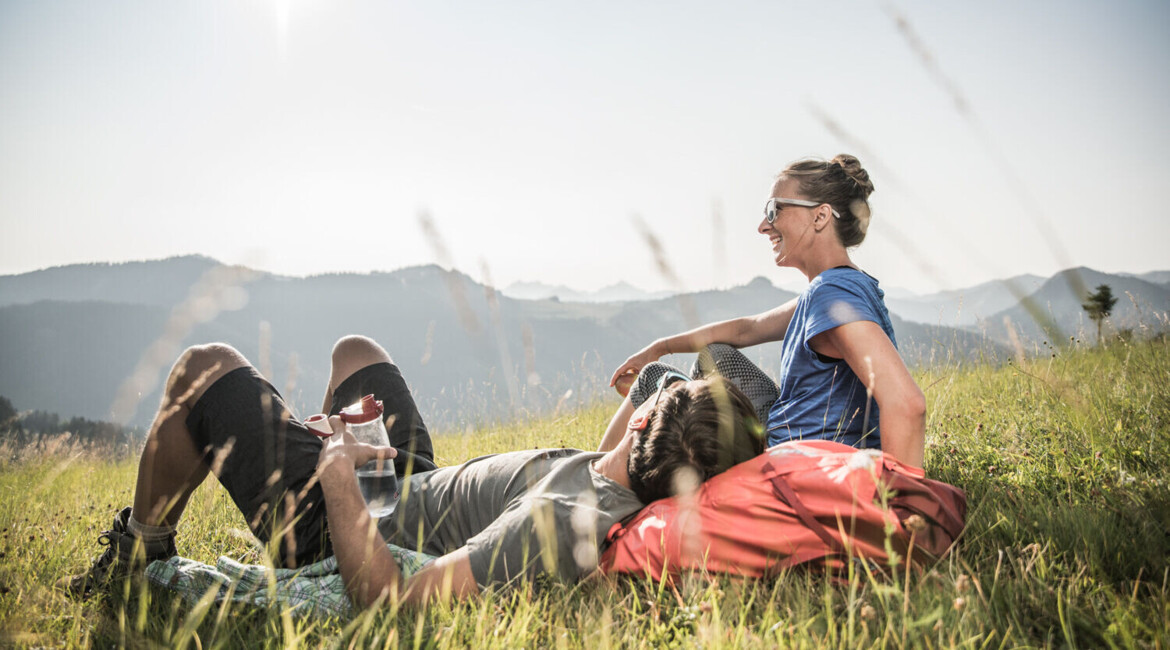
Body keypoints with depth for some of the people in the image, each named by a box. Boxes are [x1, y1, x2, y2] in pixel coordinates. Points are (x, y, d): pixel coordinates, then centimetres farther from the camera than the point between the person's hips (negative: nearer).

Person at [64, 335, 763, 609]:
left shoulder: (560, 523, -45)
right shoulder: (634, 492, -18)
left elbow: (388, 599, -42)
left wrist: (338, 471, -30)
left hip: (337, 530, -8)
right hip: (414, 484, 8)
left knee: (206, 365, 2)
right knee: (355, 346, 28)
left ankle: (141, 553, 23)